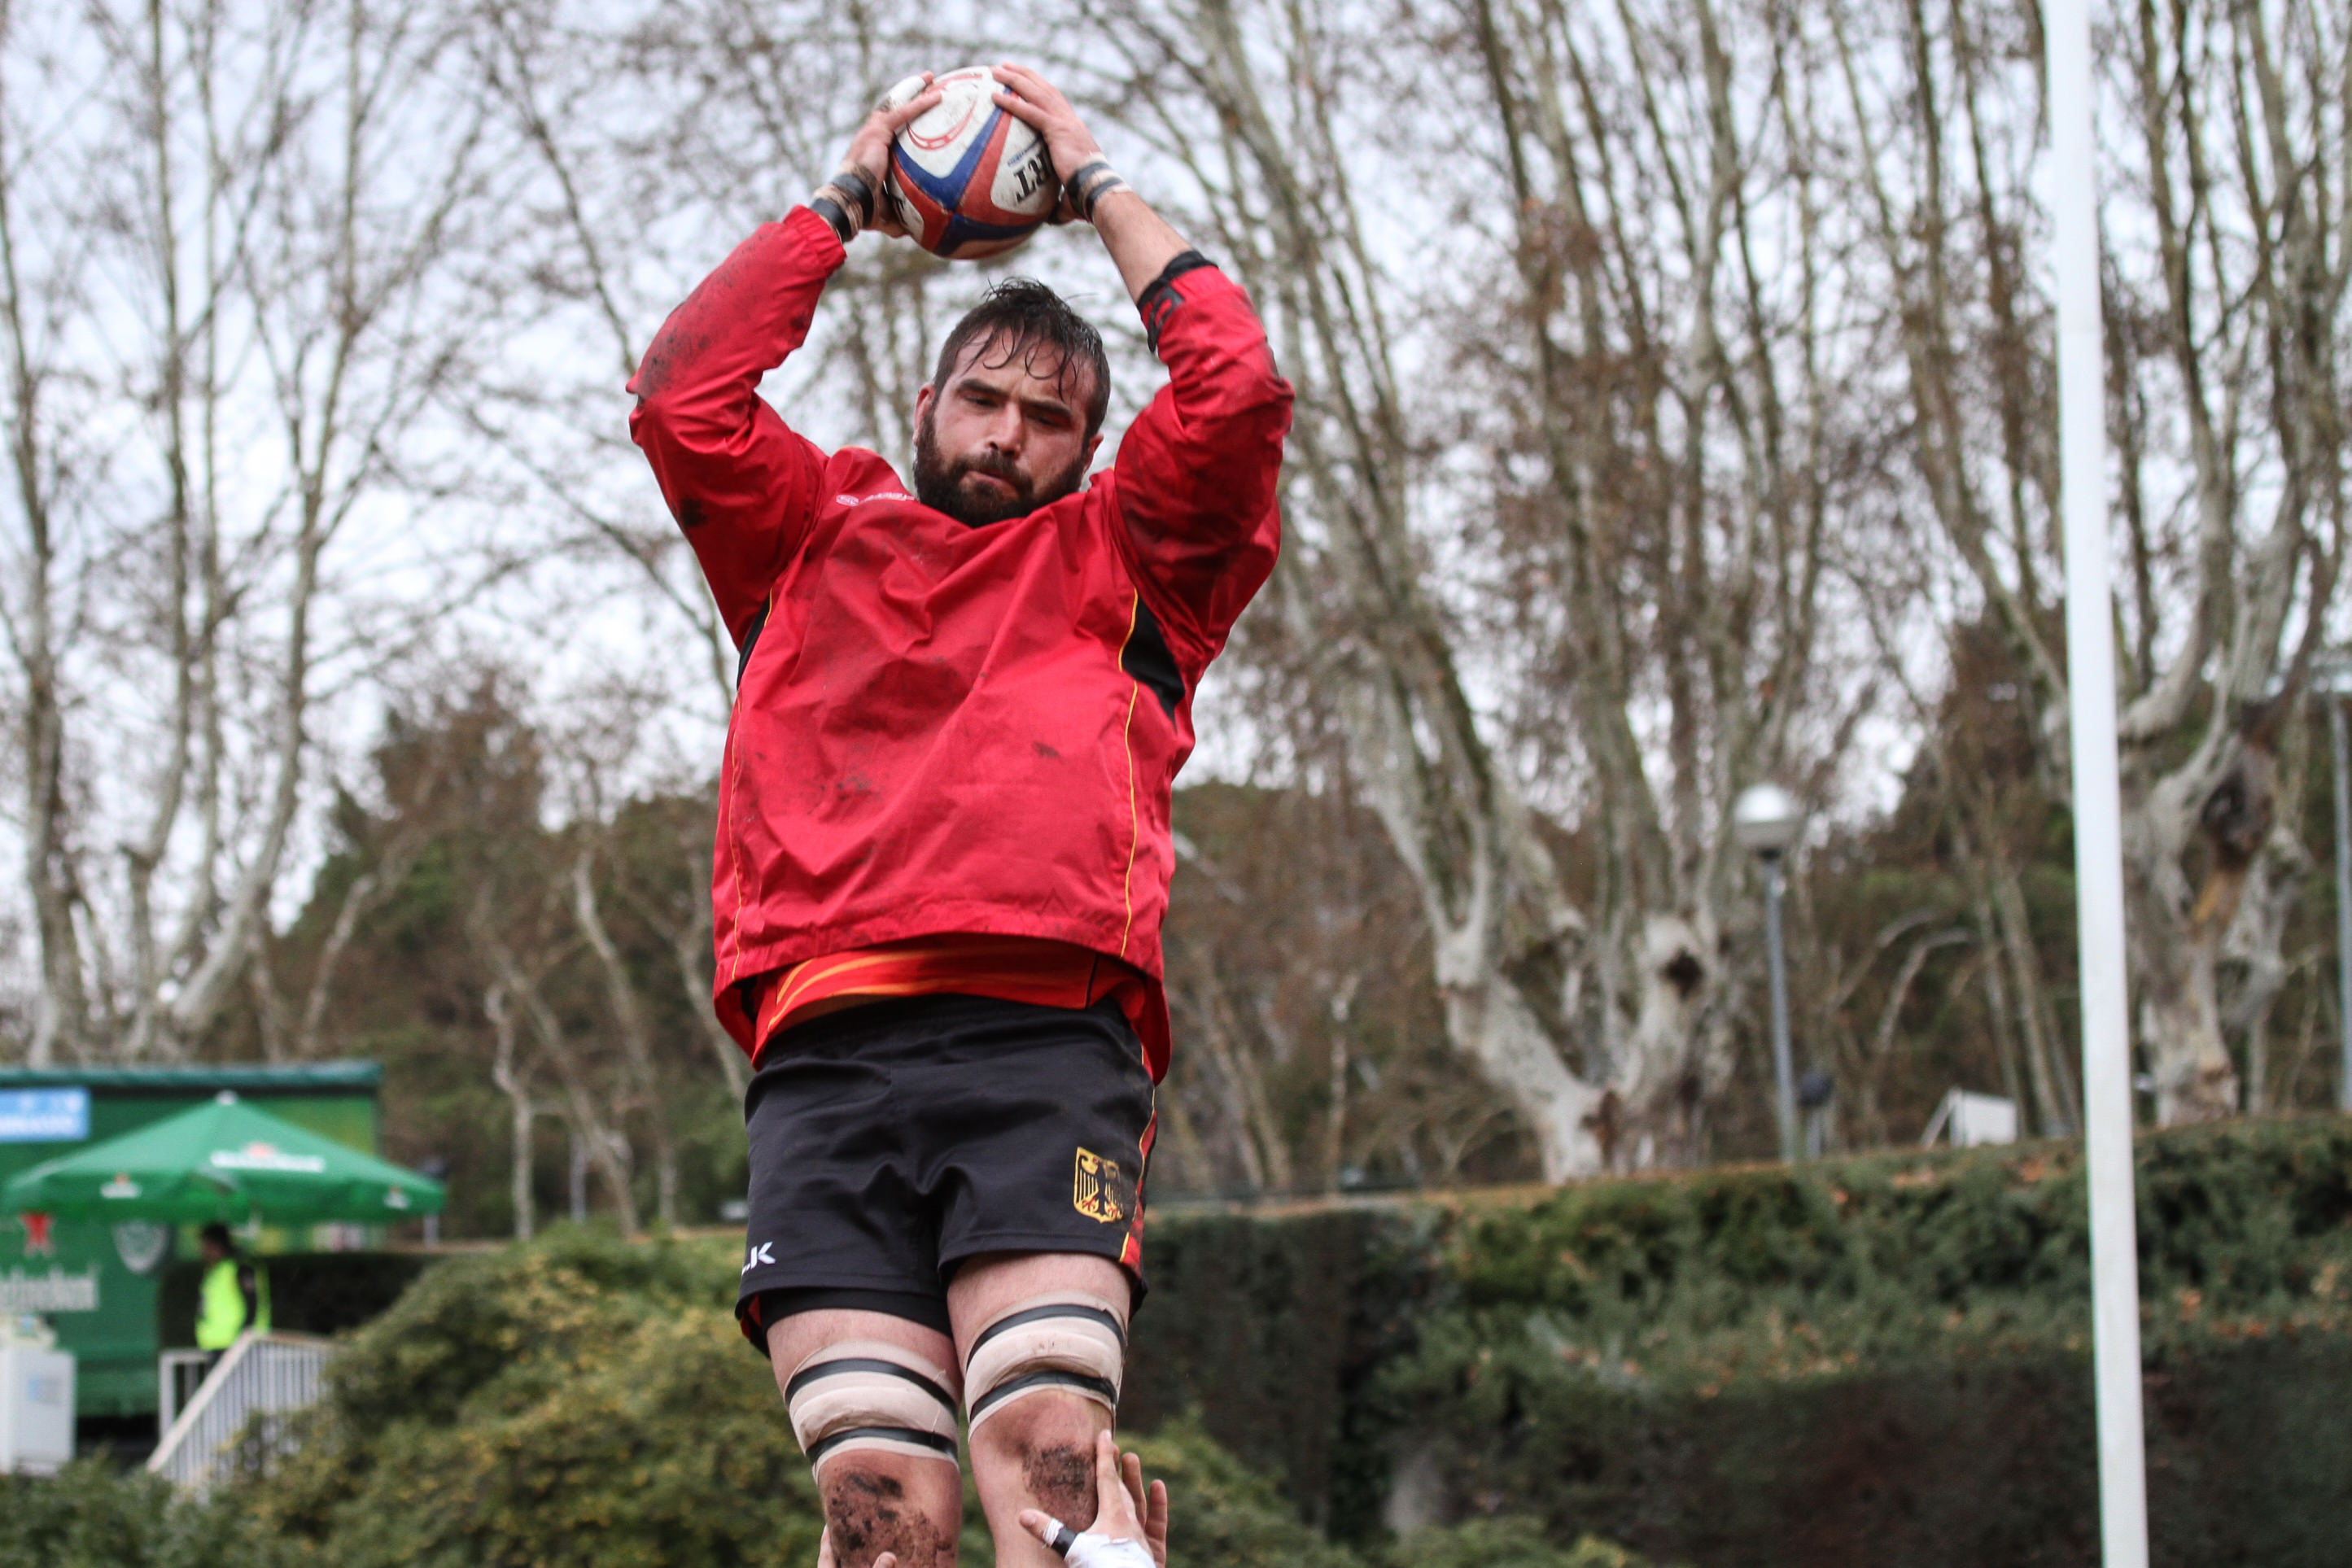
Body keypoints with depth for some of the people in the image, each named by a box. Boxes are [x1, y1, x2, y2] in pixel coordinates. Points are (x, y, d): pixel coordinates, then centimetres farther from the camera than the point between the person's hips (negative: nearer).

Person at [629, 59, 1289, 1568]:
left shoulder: (1116, 563, 27)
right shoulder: (815, 543, 31)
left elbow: (1238, 389, 13)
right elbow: (681, 392, 19)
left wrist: (1098, 184, 24)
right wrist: (844, 202, 26)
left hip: (1043, 1046, -1)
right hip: (826, 1061, 1)